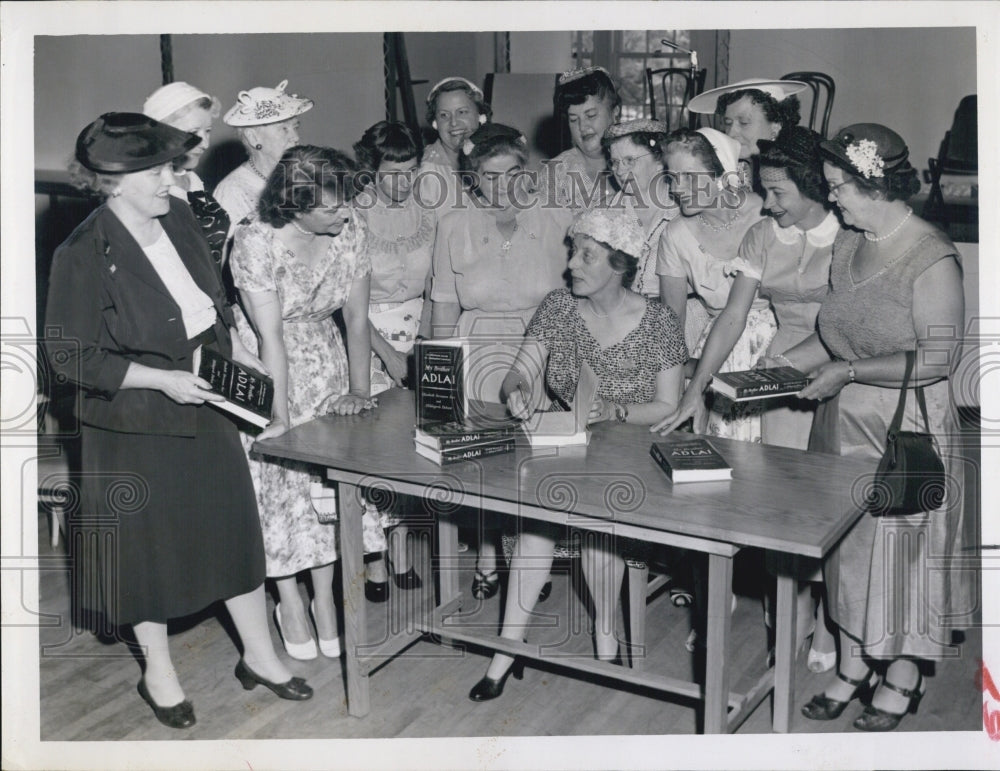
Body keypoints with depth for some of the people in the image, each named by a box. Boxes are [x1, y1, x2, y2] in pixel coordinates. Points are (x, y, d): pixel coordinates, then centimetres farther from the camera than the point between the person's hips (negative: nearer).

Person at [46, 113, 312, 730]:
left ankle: (259, 656, 33)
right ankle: (158, 672, 34)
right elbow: (72, 356, -17)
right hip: (137, 429, -6)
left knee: (234, 528, 14)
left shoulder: (180, 218, 0)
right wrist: (163, 379, -23)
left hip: (206, 408, 6)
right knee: (148, 545, 11)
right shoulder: (83, 256, -19)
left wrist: (238, 352, 2)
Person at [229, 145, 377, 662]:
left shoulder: (349, 230, -11)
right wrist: (280, 415, -25)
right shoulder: (256, 241, -24)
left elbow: (357, 318, -6)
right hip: (267, 371, -4)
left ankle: (325, 598, 18)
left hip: (327, 365, 4)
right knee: (278, 479, 2)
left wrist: (359, 391, -10)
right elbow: (271, 335, -26)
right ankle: (289, 601, 19)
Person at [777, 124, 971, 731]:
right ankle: (853, 665, 30)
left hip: (906, 429, -7)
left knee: (903, 549, 7)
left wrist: (849, 372, -20)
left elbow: (938, 359, -21)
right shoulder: (847, 245, 6)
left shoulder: (930, 259, -17)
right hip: (844, 423, 7)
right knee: (847, 546, 14)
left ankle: (903, 680, 25)